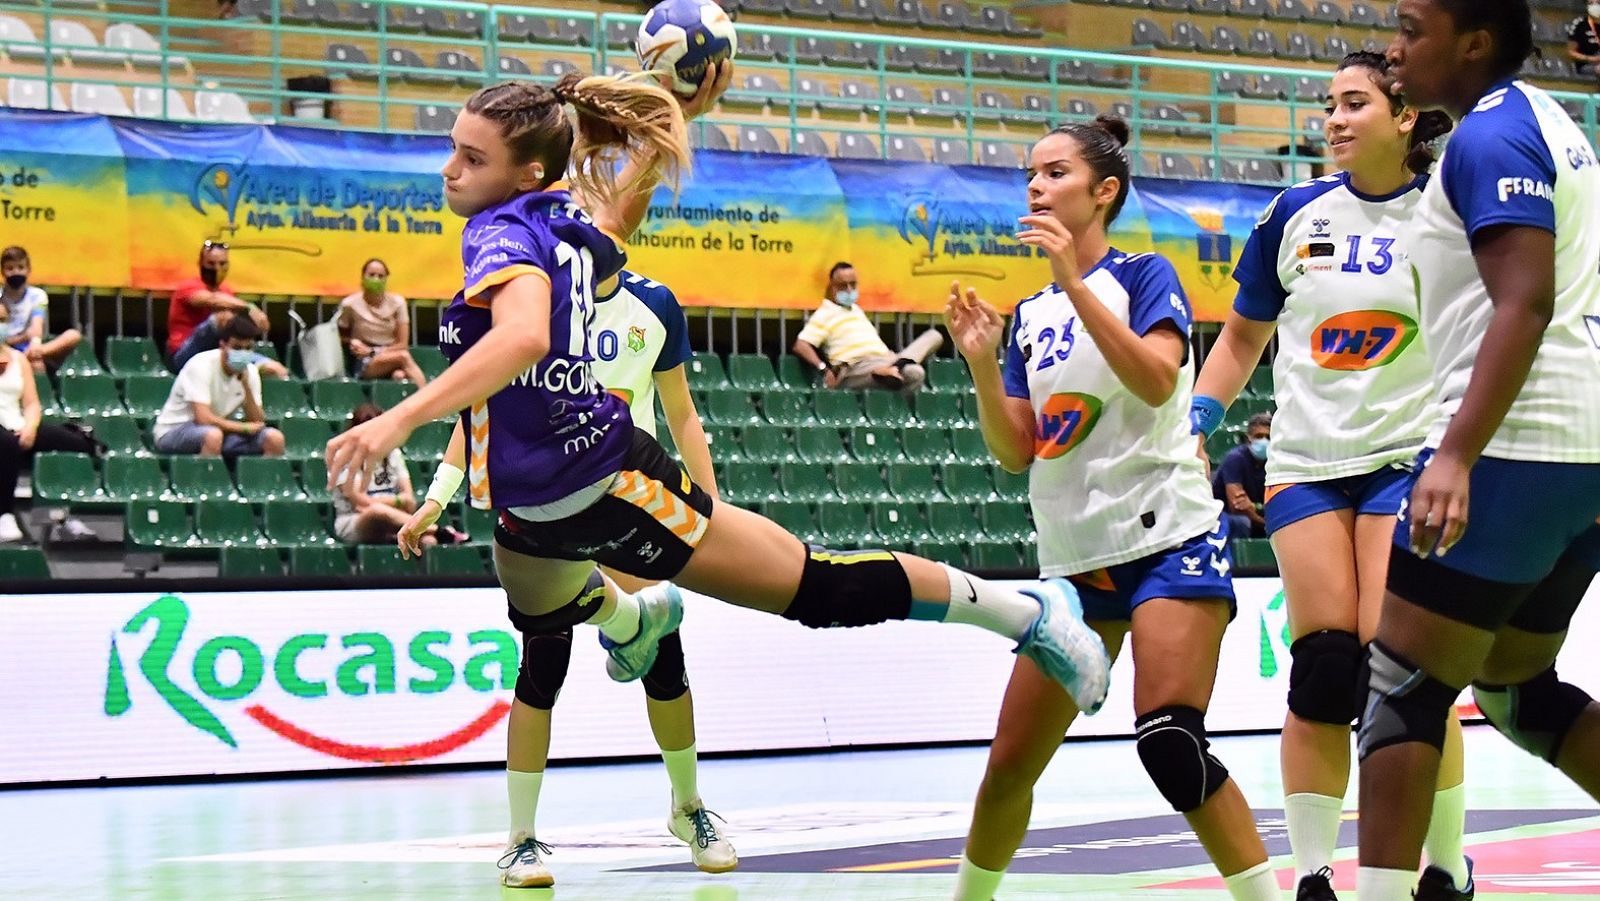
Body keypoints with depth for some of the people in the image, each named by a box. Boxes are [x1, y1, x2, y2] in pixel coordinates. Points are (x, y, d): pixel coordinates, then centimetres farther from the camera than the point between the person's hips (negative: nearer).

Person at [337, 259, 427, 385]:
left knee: (399, 375, -38)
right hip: (365, 365, -2)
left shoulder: (396, 302, 4)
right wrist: (351, 342, -10)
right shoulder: (350, 305, -1)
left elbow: (403, 344, 2)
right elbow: (340, 337, 13)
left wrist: (372, 351, -9)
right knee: (403, 356, -34)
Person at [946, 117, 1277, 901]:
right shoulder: (1028, 315, 15)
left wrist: (1075, 280, -24)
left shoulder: (1143, 276, -1)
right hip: (1073, 558, 6)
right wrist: (982, 365, -4)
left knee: (1169, 742, -24)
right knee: (1010, 765, 6)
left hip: (1166, 541, -6)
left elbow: (1155, 380, -20)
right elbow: (1016, 453, 11)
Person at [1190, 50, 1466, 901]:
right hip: (1306, 464, 3)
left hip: (1409, 456, -3)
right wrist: (1194, 424, 7)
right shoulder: (1297, 214, 6)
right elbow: (1243, 334, 17)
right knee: (1323, 663, -6)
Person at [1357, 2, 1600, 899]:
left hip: (1512, 452, -10)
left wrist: (1457, 457, -28)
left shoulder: (1490, 134, -11)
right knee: (1518, 690, 19)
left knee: (1399, 687, -5)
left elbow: (1525, 304, -22)